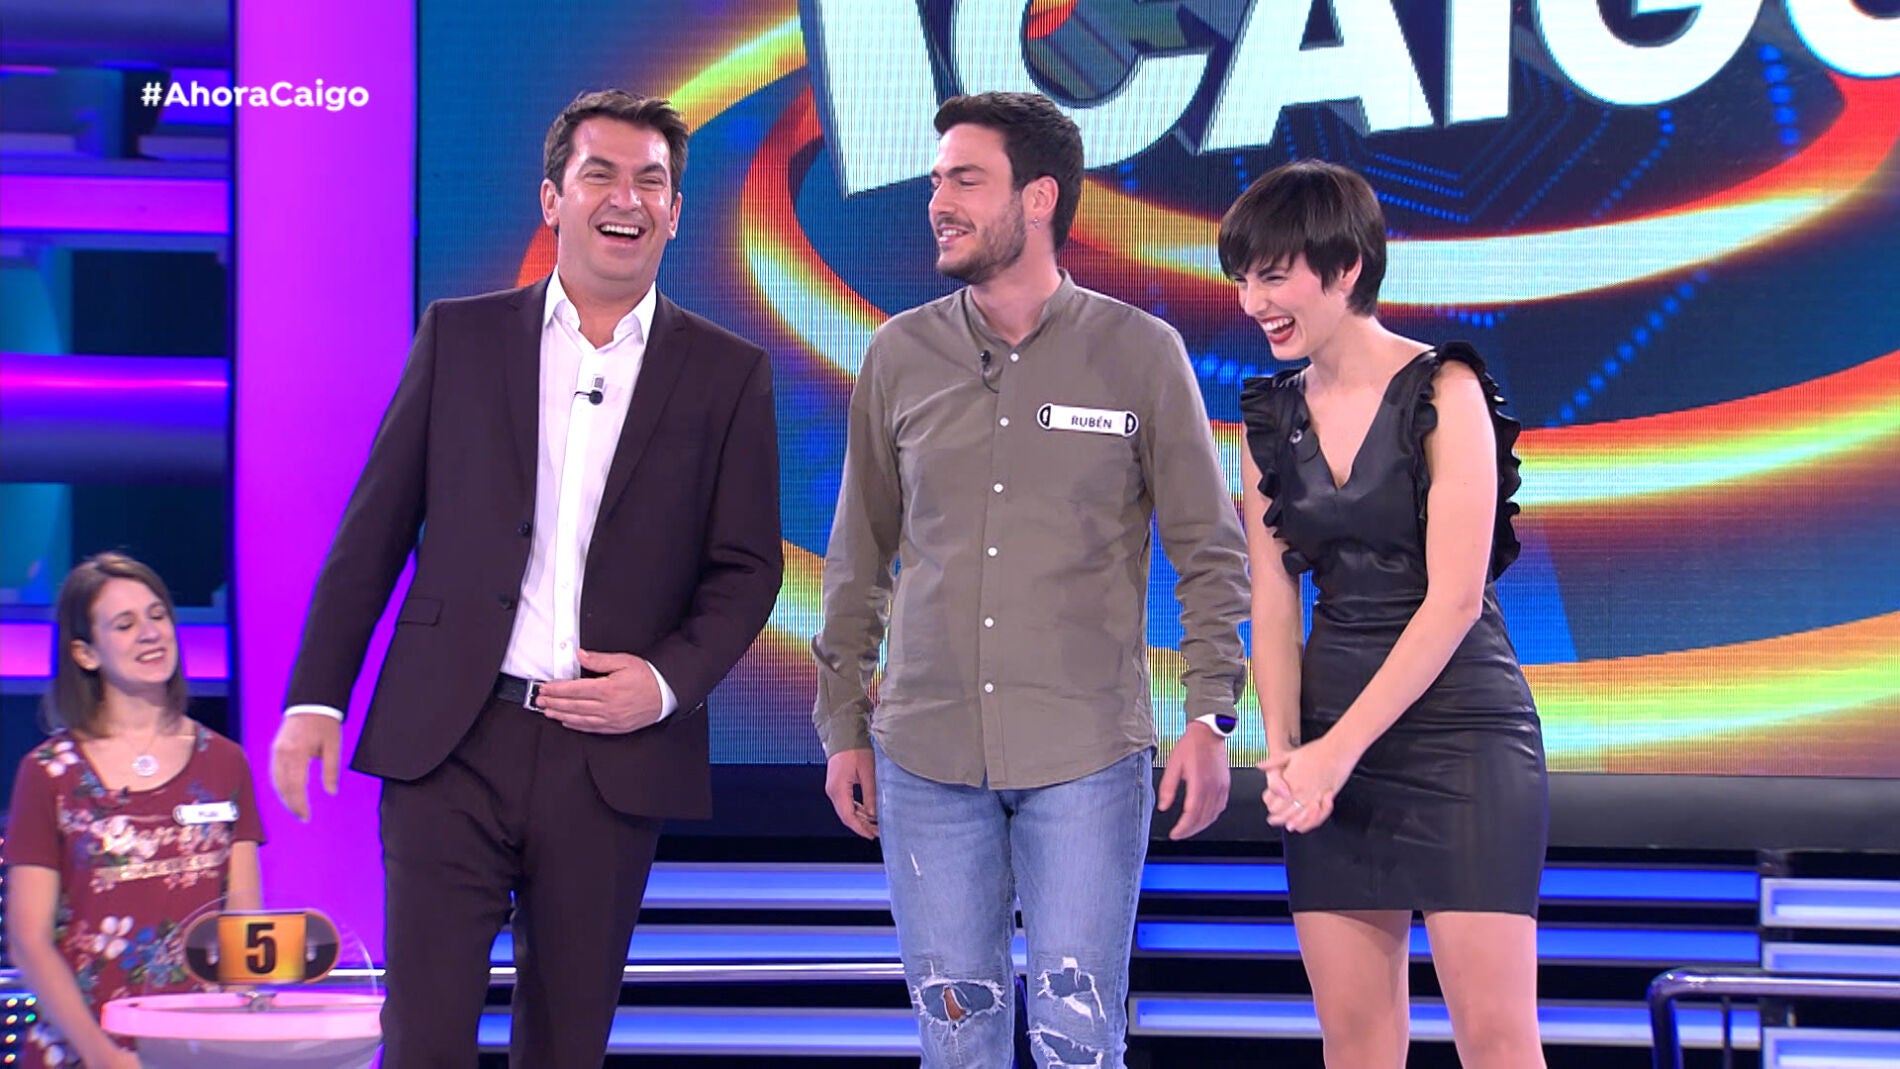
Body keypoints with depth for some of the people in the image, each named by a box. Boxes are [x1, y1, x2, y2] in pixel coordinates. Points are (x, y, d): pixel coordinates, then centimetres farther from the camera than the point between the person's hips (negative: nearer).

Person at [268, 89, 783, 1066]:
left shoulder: (728, 374, 7)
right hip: (449, 744, 0)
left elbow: (748, 566, 7)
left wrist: (669, 682, -10)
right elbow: (374, 529, 8)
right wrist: (315, 697, 3)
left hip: (612, 758, 1)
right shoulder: (458, 337, 8)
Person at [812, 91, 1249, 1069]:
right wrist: (842, 726, 11)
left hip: (1087, 757, -2)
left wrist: (1210, 718, -7)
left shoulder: (1141, 354, -1)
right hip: (927, 757, 3)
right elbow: (860, 559, 14)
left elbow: (1210, 551, 2)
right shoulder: (900, 356, 7)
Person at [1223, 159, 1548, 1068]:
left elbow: (1454, 599, -12)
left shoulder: (1442, 392, -7)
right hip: (1330, 750, 5)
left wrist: (1340, 748, -15)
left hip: (1456, 729, -5)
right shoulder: (1273, 419, 10)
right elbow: (1272, 601, 7)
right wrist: (1283, 748, -9)